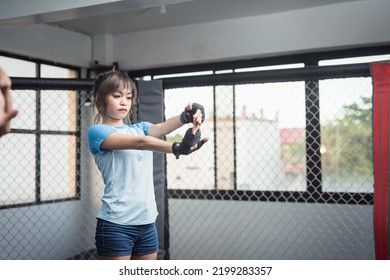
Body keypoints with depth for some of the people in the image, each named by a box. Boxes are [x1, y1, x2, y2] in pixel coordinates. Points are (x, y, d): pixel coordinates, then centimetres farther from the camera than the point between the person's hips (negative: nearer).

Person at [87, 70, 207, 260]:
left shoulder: (140, 128, 14)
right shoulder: (97, 131, -4)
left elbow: (161, 128, -9)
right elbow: (139, 143, -22)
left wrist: (186, 117, -31)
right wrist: (177, 148, -36)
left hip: (147, 223, 6)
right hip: (115, 223, -6)